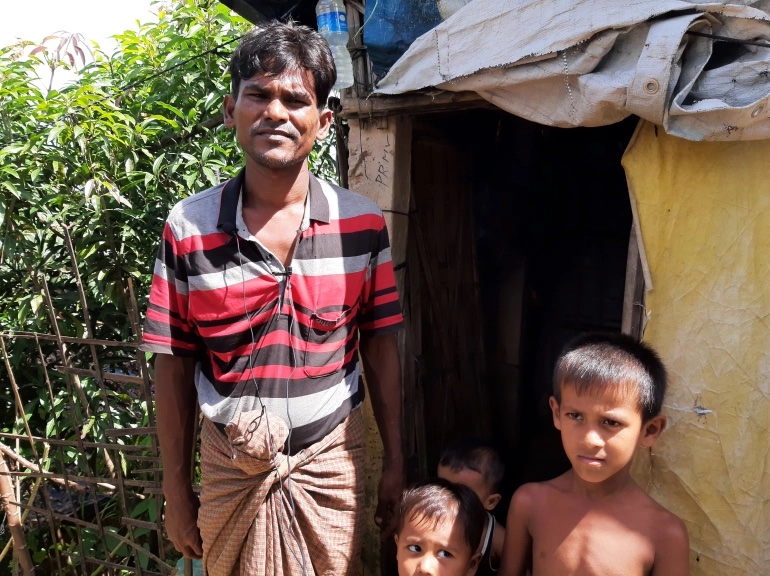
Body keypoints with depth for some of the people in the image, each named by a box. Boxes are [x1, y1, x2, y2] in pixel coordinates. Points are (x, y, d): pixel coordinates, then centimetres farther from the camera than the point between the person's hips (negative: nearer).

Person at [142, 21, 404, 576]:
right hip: (230, 467, 0)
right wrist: (176, 490, 1)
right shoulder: (187, 227, -9)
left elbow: (381, 349, 0)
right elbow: (173, 368, -3)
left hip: (332, 462, 0)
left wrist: (396, 461, 2)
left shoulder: (363, 223, -7)